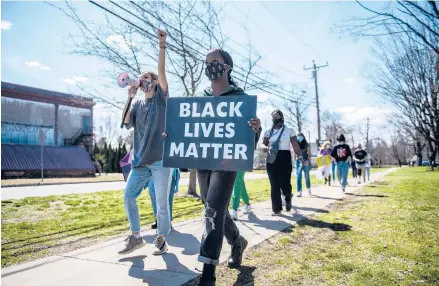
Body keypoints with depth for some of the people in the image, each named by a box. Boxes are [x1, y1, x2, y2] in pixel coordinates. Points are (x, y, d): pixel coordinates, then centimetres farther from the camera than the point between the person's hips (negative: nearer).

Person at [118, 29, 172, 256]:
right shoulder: (137, 105, 13)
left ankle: (161, 239, 18)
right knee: (128, 196, 4)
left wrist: (162, 46, -19)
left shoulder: (161, 98, 3)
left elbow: (162, 71, -11)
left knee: (162, 203, 1)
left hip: (161, 160, -5)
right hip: (140, 161, 5)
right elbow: (126, 124, -1)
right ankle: (136, 237, 18)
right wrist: (130, 98, -3)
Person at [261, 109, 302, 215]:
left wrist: (300, 156, -15)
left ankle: (288, 199, 27)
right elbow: (263, 144, 7)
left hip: (284, 158, -3)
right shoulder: (268, 132, 10)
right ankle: (277, 208, 12)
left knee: (284, 183, -8)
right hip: (272, 159, 3)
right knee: (274, 185, 3)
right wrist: (266, 148, -17)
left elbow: (295, 145, -3)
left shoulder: (289, 130, 2)